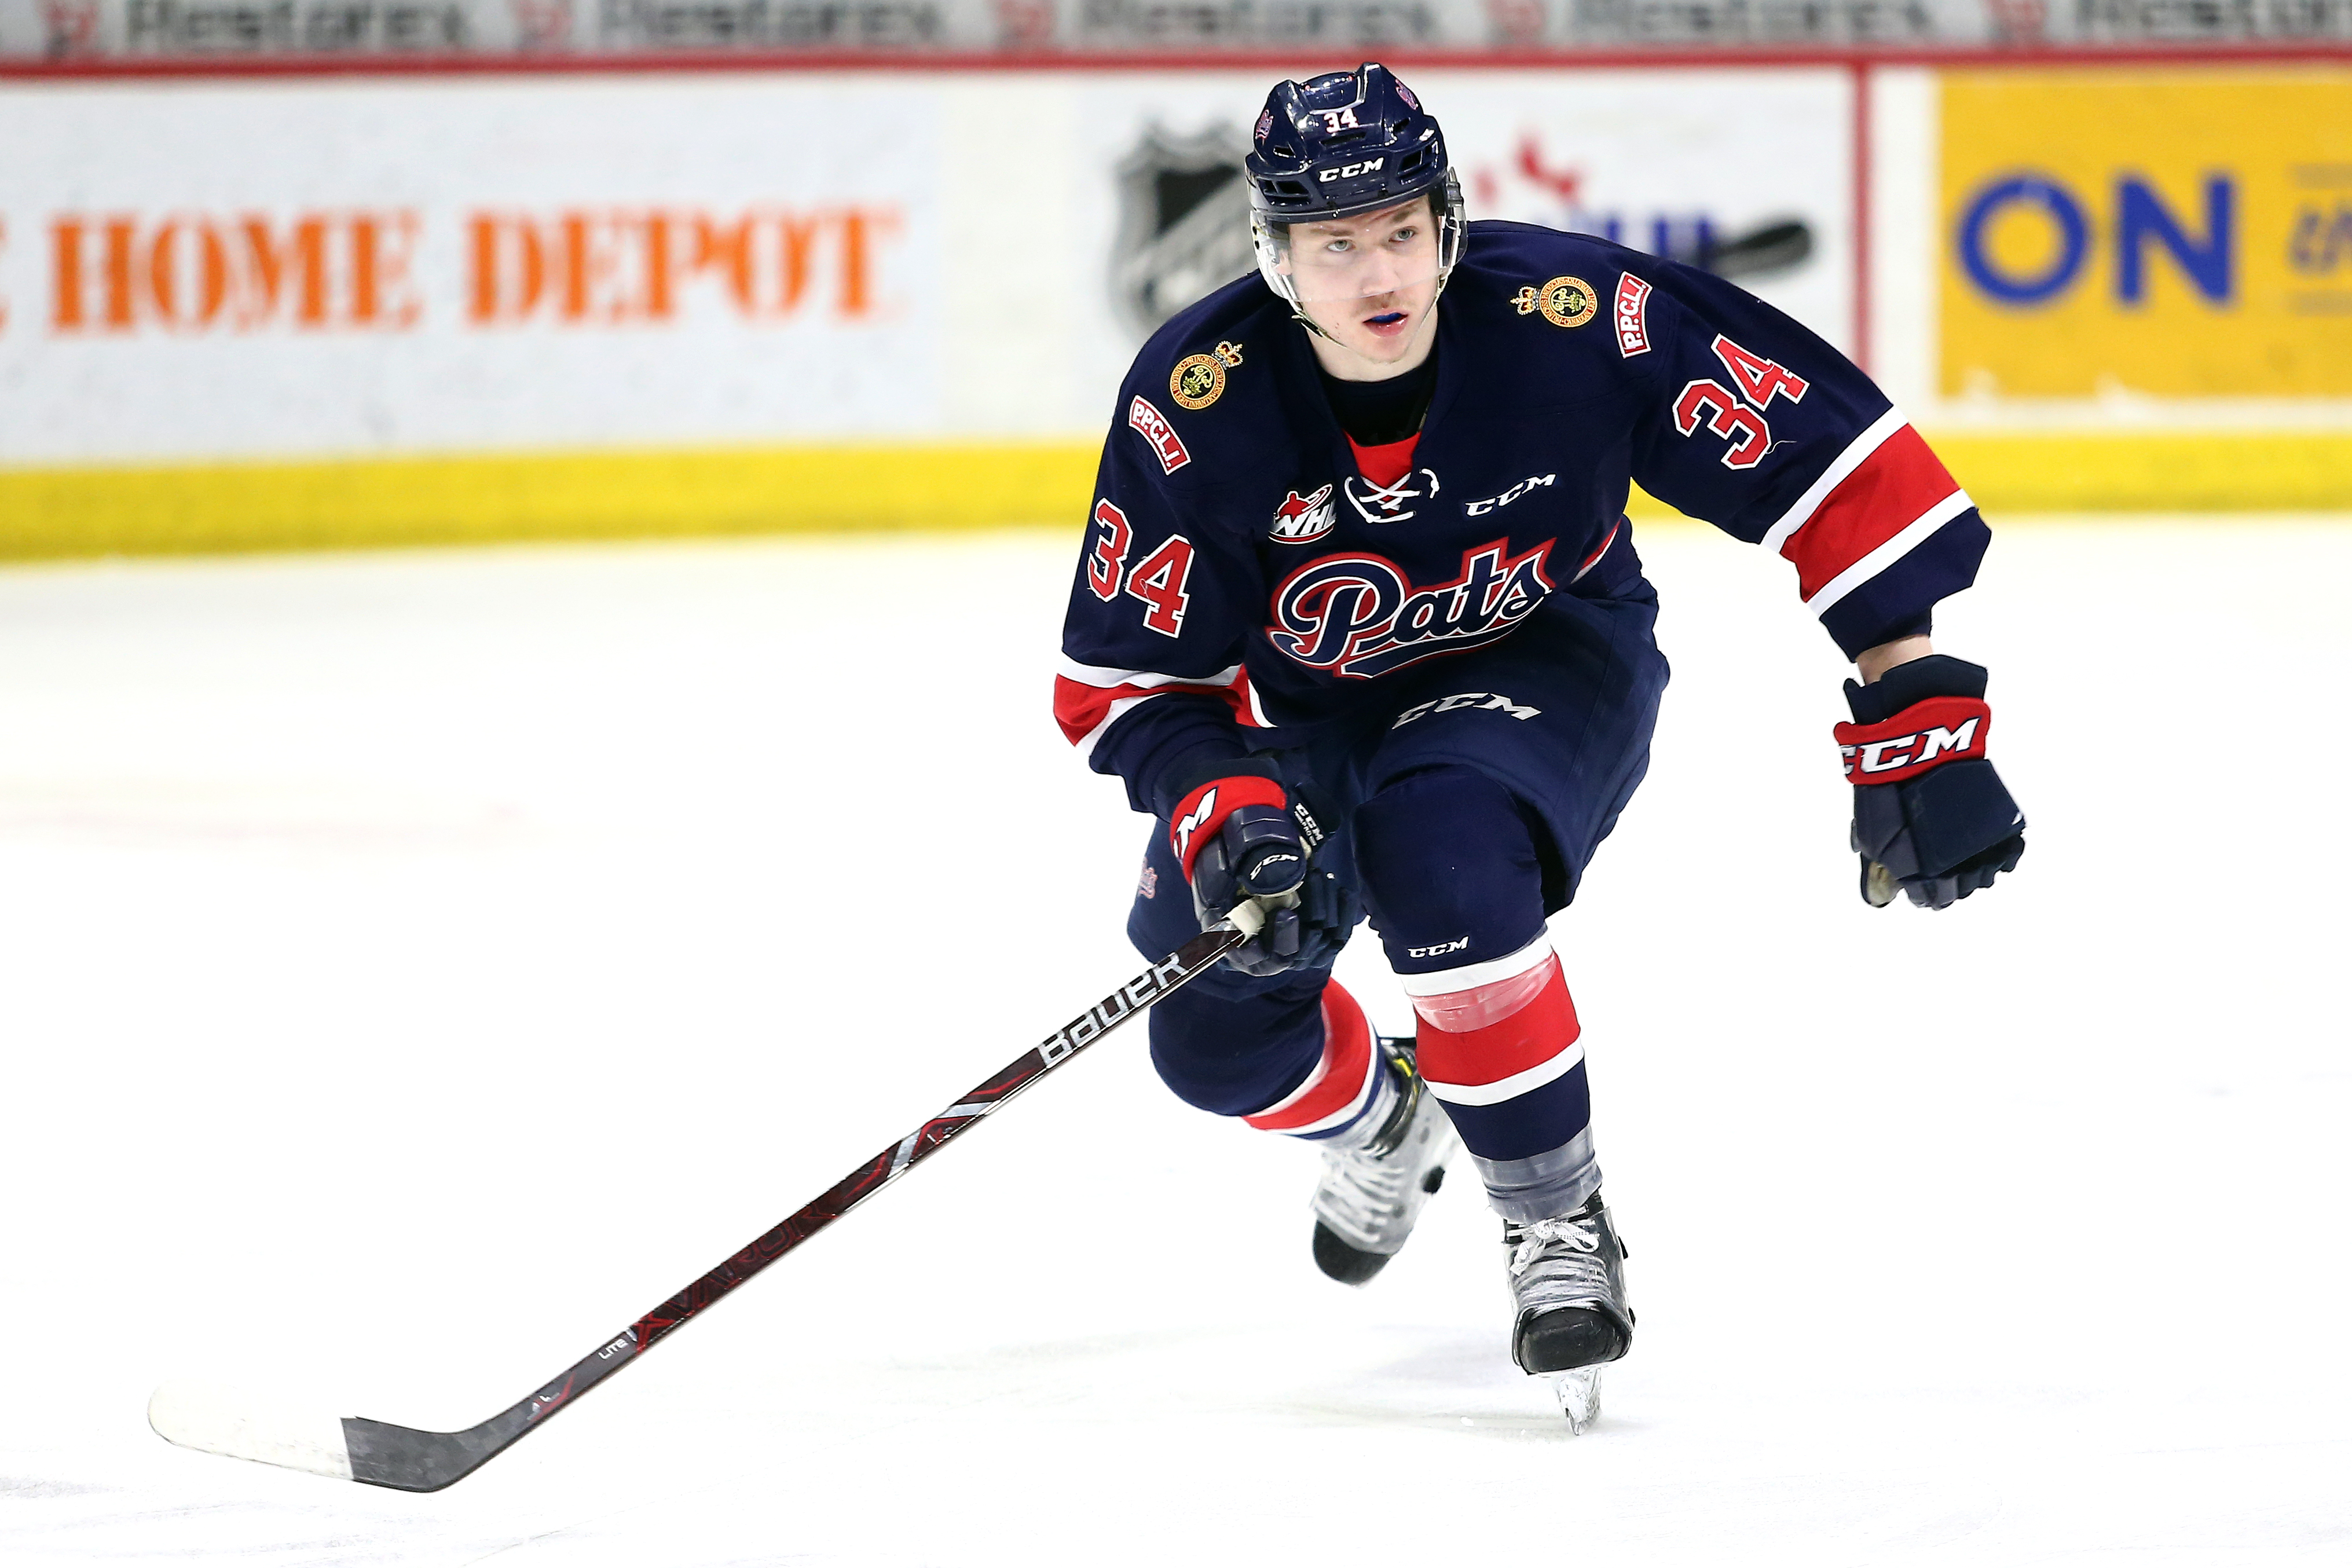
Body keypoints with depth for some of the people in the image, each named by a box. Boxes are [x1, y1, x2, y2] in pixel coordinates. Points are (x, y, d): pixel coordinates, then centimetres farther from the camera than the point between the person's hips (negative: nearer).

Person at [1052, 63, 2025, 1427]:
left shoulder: (1576, 320, -30)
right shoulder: (1196, 404, -25)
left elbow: (1834, 459, -24)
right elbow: (1130, 678, -16)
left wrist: (1916, 719, -27)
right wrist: (1223, 818, -35)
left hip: (1549, 661, -3)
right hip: (1303, 706, 3)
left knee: (1439, 853, -34)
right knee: (1218, 1034, -10)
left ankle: (1562, 1227, -15)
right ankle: (1386, 1121, 29)